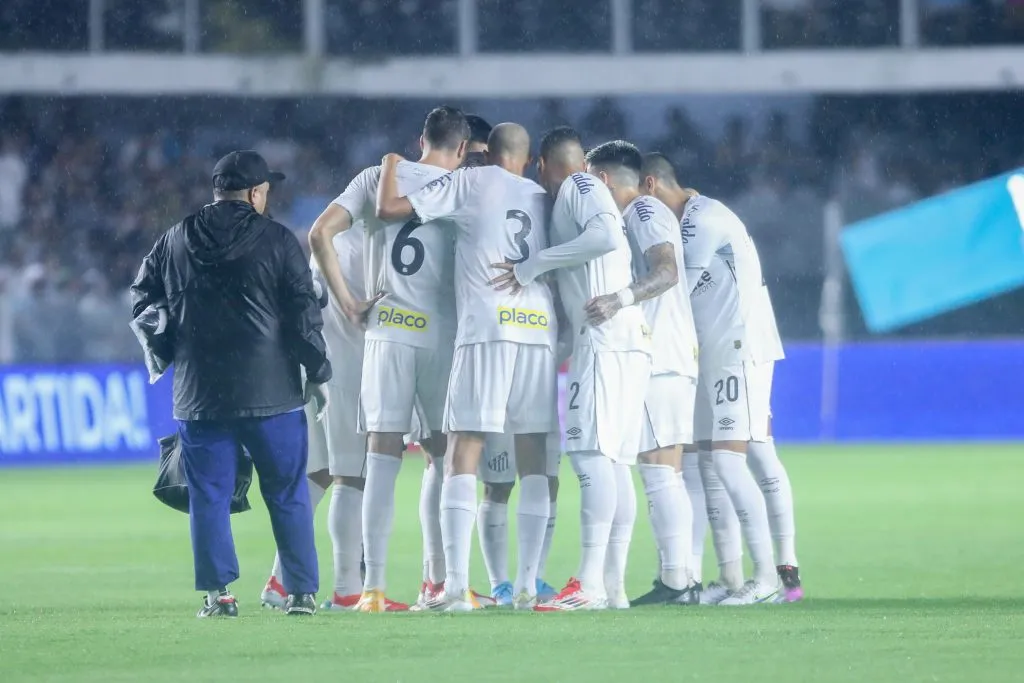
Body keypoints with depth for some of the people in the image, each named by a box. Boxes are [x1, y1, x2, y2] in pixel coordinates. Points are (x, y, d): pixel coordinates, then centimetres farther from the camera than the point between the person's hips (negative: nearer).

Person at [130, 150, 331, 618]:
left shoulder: (174, 242, 7)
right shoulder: (276, 241, -3)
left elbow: (142, 302, 11)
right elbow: (304, 313, -4)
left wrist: (169, 353, 23)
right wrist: (318, 373, 5)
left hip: (198, 395, 2)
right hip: (271, 393, -2)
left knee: (209, 496, 5)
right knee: (287, 495, 6)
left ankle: (217, 592, -1)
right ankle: (302, 592, 6)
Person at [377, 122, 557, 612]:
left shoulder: (470, 182, 7)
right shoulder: (540, 198, 20)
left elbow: (388, 209, 4)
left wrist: (390, 164, 22)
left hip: (487, 328, -4)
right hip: (541, 330, 4)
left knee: (464, 454, -5)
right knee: (533, 458, 8)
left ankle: (456, 586, -16)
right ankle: (527, 585, 3)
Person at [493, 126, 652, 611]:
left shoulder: (579, 187, -2)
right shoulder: (582, 191, 25)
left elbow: (606, 236, -20)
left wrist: (535, 264, -16)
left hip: (604, 338, -10)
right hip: (629, 340, 10)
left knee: (593, 454, -14)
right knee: (612, 461, 8)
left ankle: (589, 584, -20)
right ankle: (612, 585, 7)